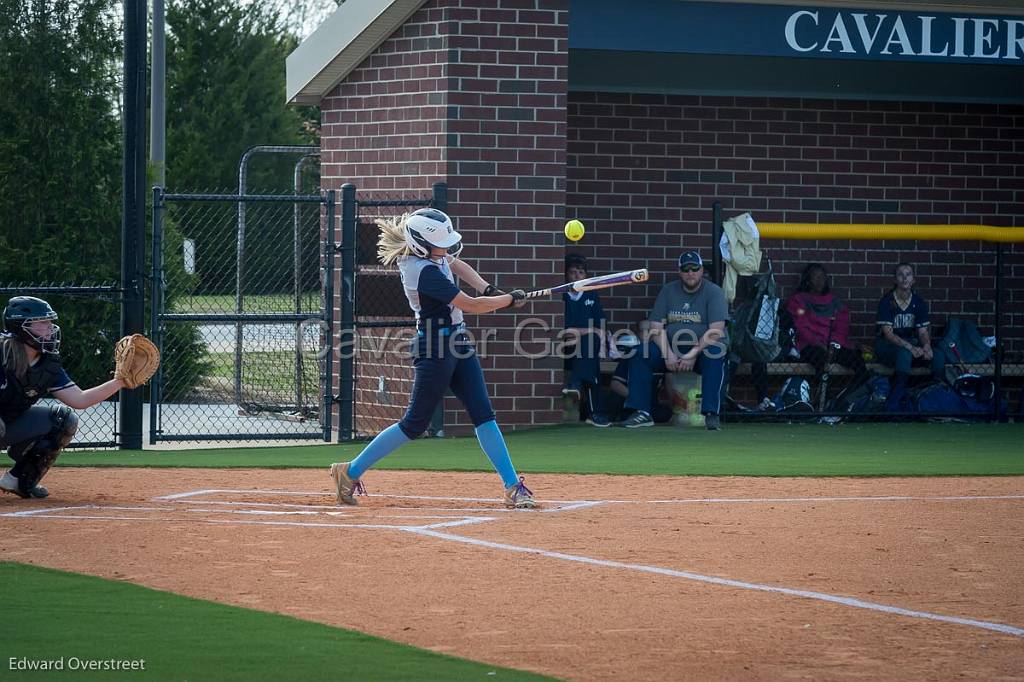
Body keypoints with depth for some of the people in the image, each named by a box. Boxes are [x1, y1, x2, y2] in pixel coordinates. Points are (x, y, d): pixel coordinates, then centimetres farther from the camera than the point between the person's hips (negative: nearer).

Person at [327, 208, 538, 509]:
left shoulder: (419, 252, 1)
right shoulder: (425, 272, -26)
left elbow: (457, 265, 22)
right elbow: (470, 305, -22)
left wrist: (489, 289, 6)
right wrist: (510, 299, -8)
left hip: (457, 342, 9)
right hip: (435, 348, -9)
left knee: (483, 414, 3)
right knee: (414, 424, -1)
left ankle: (513, 487, 1)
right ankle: (351, 471, 12)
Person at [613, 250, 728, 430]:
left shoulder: (713, 292, -3)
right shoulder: (668, 291, 9)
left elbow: (716, 331, -14)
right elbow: (656, 327, 2)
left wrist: (693, 354, -24)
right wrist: (668, 354, -16)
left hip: (703, 349, -3)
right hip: (671, 347, 3)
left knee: (715, 355, -37)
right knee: (639, 354, -20)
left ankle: (711, 414, -37)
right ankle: (642, 413, -21)